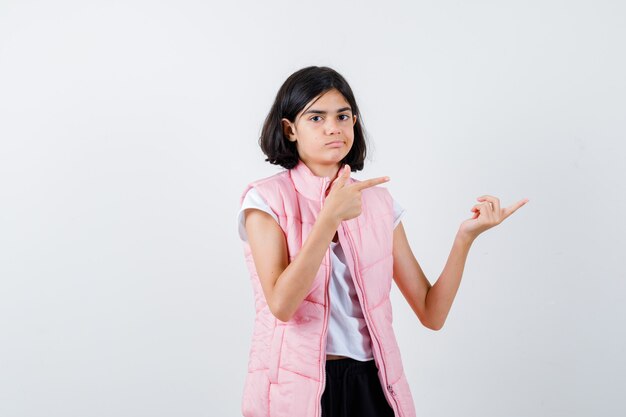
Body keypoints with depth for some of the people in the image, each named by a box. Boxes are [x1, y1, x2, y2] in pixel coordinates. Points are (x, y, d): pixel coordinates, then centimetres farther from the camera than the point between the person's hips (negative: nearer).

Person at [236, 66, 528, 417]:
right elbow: (281, 304, -20)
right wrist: (330, 216, -26)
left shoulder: (379, 201, 5)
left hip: (370, 384, 4)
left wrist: (466, 236, -11)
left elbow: (432, 313, 1)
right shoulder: (266, 199, -5)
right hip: (295, 387, -3)